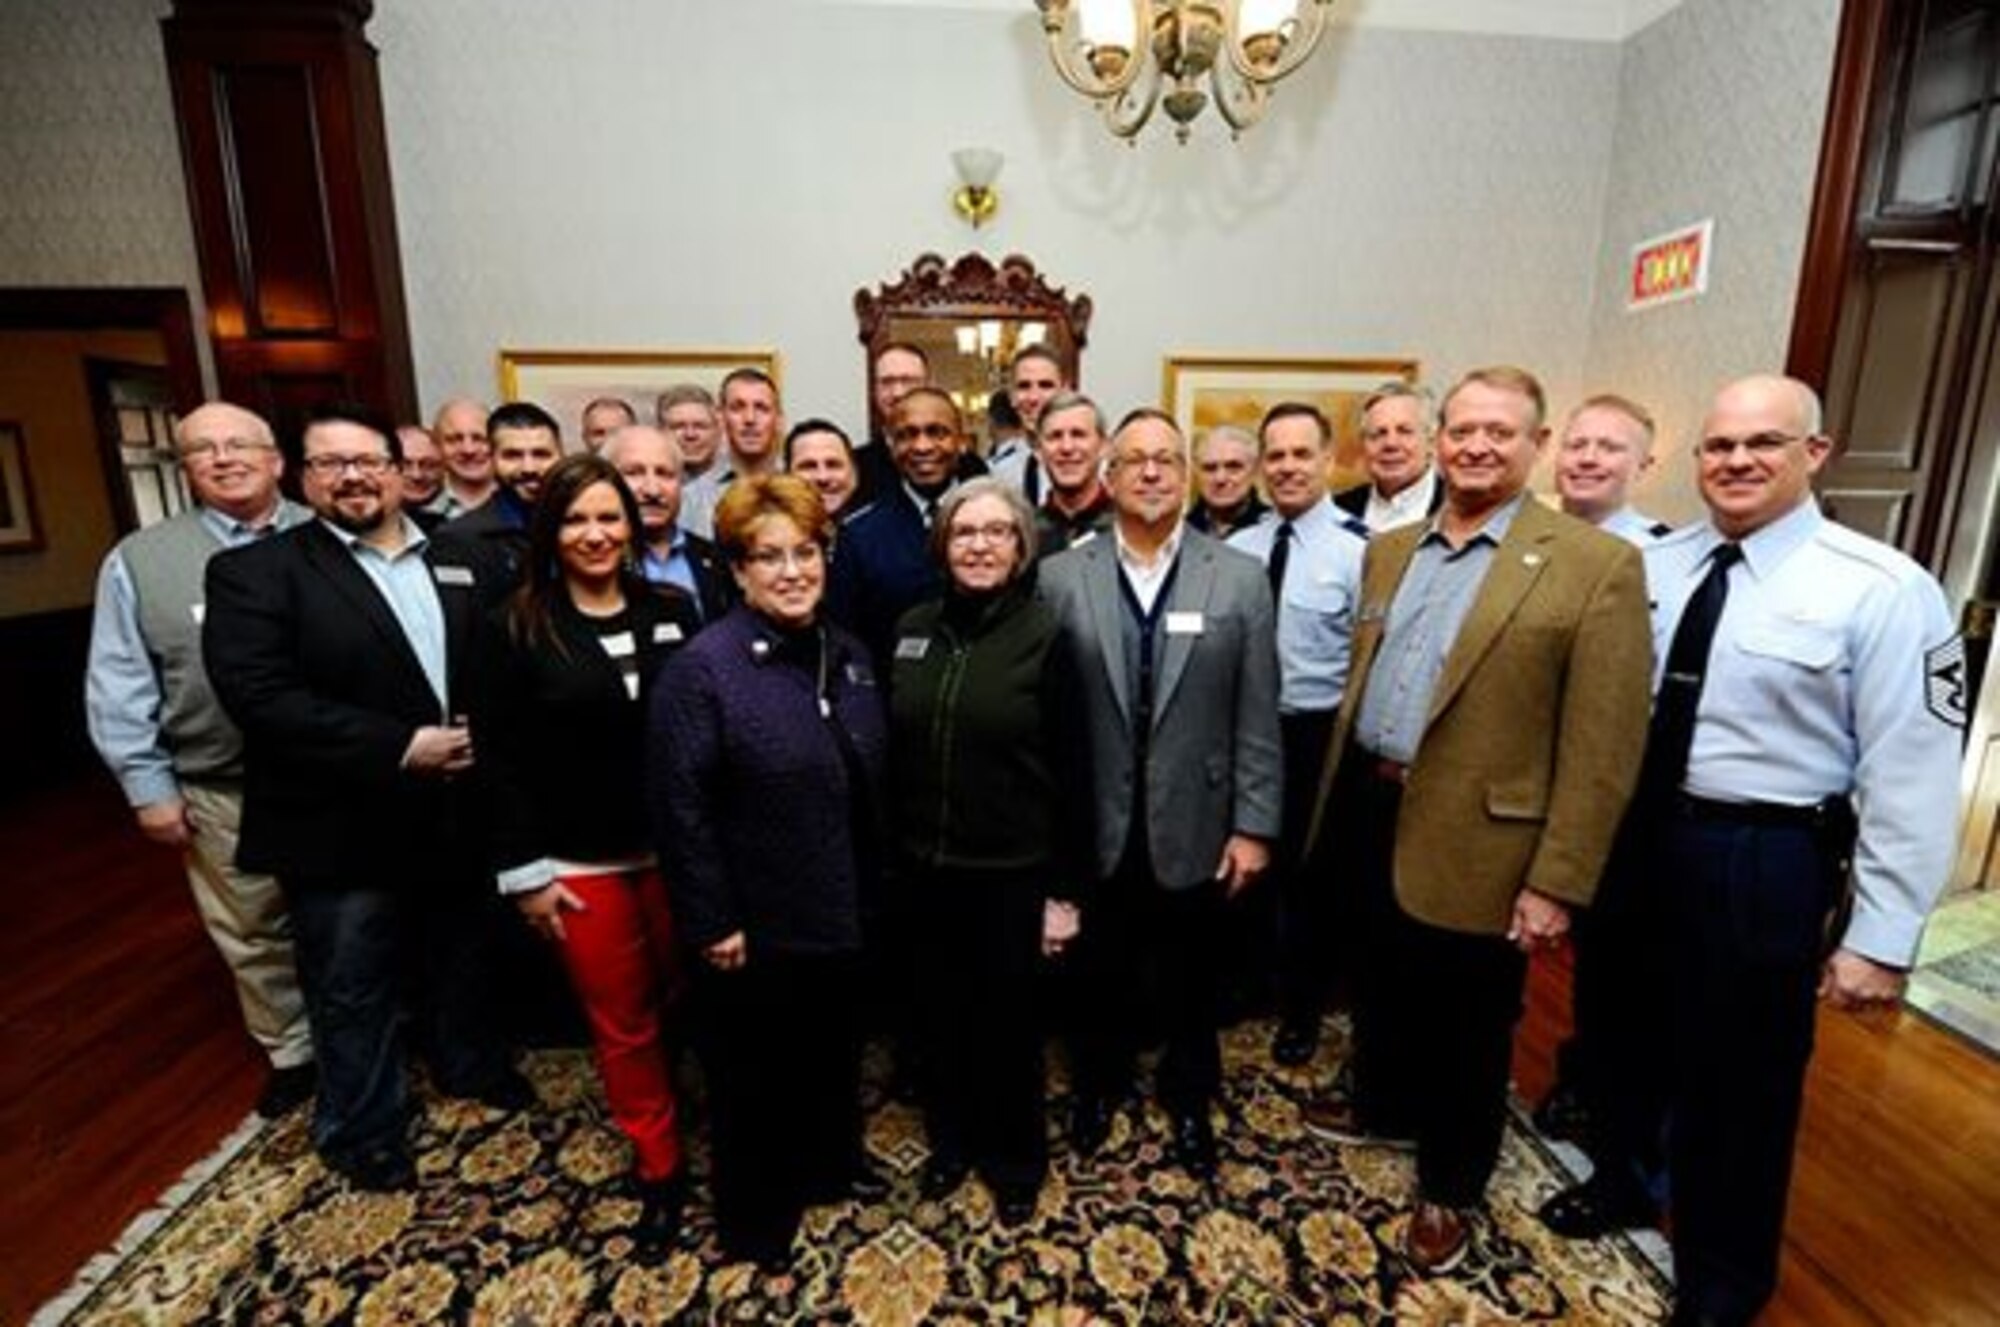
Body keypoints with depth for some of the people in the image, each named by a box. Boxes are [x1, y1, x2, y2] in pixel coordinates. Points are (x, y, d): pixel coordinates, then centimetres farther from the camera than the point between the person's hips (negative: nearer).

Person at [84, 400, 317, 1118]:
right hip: (225, 795, 1)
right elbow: (120, 686, 1)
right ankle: (292, 1053, 35)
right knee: (254, 936, 14)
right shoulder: (140, 560, 0)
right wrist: (149, 786, -3)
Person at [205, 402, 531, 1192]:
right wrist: (400, 748, -23)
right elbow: (258, 694, -20)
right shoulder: (254, 571, -8)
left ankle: (471, 1066, 47)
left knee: (465, 959, 22)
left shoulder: (460, 563, 7)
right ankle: (364, 1129, 36)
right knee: (352, 991, 14)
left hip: (458, 814, 4)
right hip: (343, 827, -4)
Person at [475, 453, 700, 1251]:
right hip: (579, 864, -1)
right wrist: (526, 870, -7)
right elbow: (500, 759, -5)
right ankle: (659, 1169, 34)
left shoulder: (673, 611, 0)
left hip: (674, 849, 2)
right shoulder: (514, 627, -5)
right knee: (622, 1025, 14)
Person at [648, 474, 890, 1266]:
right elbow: (681, 808, -18)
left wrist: (874, 886, 11)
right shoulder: (702, 668, -18)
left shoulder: (848, 656, 2)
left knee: (835, 1047, 25)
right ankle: (754, 1208, 41)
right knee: (754, 1069, 16)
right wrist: (713, 923, -16)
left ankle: (832, 1160, 51)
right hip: (756, 922, -6)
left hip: (841, 910, 6)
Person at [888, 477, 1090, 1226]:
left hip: (1012, 869, -3)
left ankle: (1015, 1160, 40)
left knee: (1009, 1019, 15)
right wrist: (888, 851, 6)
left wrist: (1066, 888, -9)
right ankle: (951, 1142, 45)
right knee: (942, 1014, 19)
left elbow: (1071, 771, -9)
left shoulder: (1044, 635, -11)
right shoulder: (913, 630, 1)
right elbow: (893, 751, 6)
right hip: (925, 865, 4)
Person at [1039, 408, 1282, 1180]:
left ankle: (1189, 1099, 46)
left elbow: (1257, 717, -4)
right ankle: (1099, 1084, 48)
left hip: (1194, 826, 0)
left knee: (1191, 979, 20)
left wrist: (1252, 826, -5)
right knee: (1102, 972, 20)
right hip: (1095, 827, 0)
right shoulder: (1061, 577, -5)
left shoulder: (1240, 579, -5)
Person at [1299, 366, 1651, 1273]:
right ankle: (1383, 1107, 51)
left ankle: (1448, 1186, 39)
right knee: (1381, 984, 24)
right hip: (1369, 809, 5)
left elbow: (1602, 748, -13)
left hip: (1474, 840, -5)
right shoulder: (1388, 551, 7)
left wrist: (1557, 882, -15)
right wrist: (1337, 794, 12)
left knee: (1465, 1025, 15)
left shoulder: (1596, 566, -11)